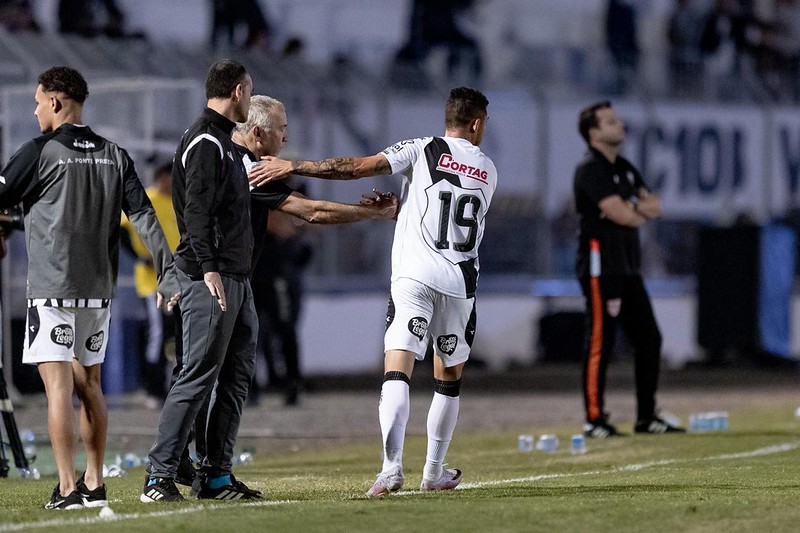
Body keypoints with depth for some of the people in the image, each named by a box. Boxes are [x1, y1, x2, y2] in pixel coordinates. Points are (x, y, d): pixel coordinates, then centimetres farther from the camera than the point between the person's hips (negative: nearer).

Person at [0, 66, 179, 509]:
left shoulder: (39, 153, -7)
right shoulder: (114, 156, 8)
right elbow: (144, 218, 3)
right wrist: (169, 275, 1)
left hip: (51, 290, -6)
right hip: (98, 290, 6)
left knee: (59, 386, -7)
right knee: (89, 386, 14)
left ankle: (67, 489, -12)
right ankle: (94, 485, 16)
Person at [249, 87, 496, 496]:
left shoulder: (424, 150, 1)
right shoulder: (487, 171, 14)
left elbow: (357, 168, -8)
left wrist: (293, 166, -5)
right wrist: (397, 207, 26)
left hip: (414, 275, -3)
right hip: (460, 281, 3)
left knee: (397, 372, -11)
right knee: (449, 379, 17)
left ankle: (392, 466, -27)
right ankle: (434, 471, 22)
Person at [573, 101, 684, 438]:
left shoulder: (625, 169, 19)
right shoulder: (590, 170, -10)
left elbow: (654, 208, 12)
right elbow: (620, 214, -19)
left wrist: (633, 208, -8)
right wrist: (643, 210, 2)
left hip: (628, 268, 9)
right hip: (601, 267, -9)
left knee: (648, 340, 9)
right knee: (600, 342, -9)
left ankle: (646, 417, 16)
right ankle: (594, 420, -7)